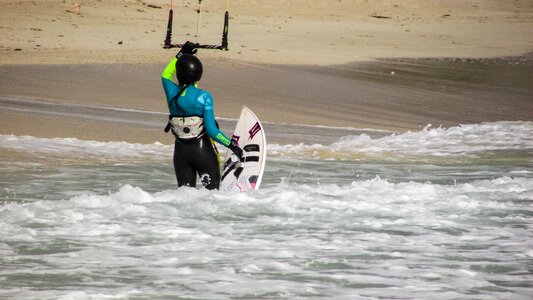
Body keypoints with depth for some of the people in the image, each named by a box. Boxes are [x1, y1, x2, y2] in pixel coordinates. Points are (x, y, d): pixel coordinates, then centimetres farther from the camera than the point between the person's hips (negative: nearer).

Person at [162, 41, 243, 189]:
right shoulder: (204, 97, -15)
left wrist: (182, 53, 22)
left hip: (181, 151, 3)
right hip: (202, 150, -3)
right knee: (211, 190, 4)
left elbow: (166, 74, 19)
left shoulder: (172, 93, -5)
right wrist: (232, 145, -11)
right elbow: (211, 130, -19)